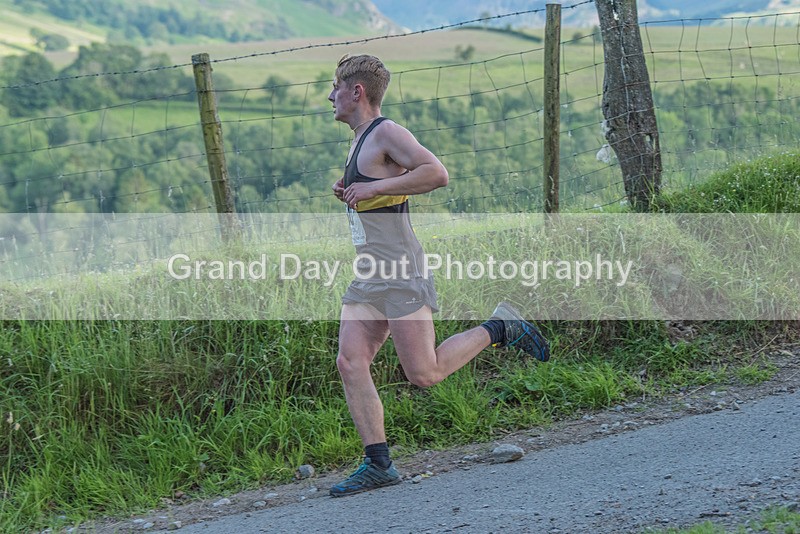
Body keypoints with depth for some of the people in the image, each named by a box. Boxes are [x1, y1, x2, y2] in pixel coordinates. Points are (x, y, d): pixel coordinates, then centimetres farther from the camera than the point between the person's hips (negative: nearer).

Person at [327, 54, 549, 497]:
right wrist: (349, 194, 14)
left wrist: (373, 189, -22)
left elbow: (436, 173, -24)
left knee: (423, 374, -9)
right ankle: (378, 464, 0)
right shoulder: (360, 141, 19)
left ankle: (500, 329, 11)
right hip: (367, 279, 9)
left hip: (401, 275, -9)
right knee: (349, 364, -3)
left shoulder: (386, 133, -10)